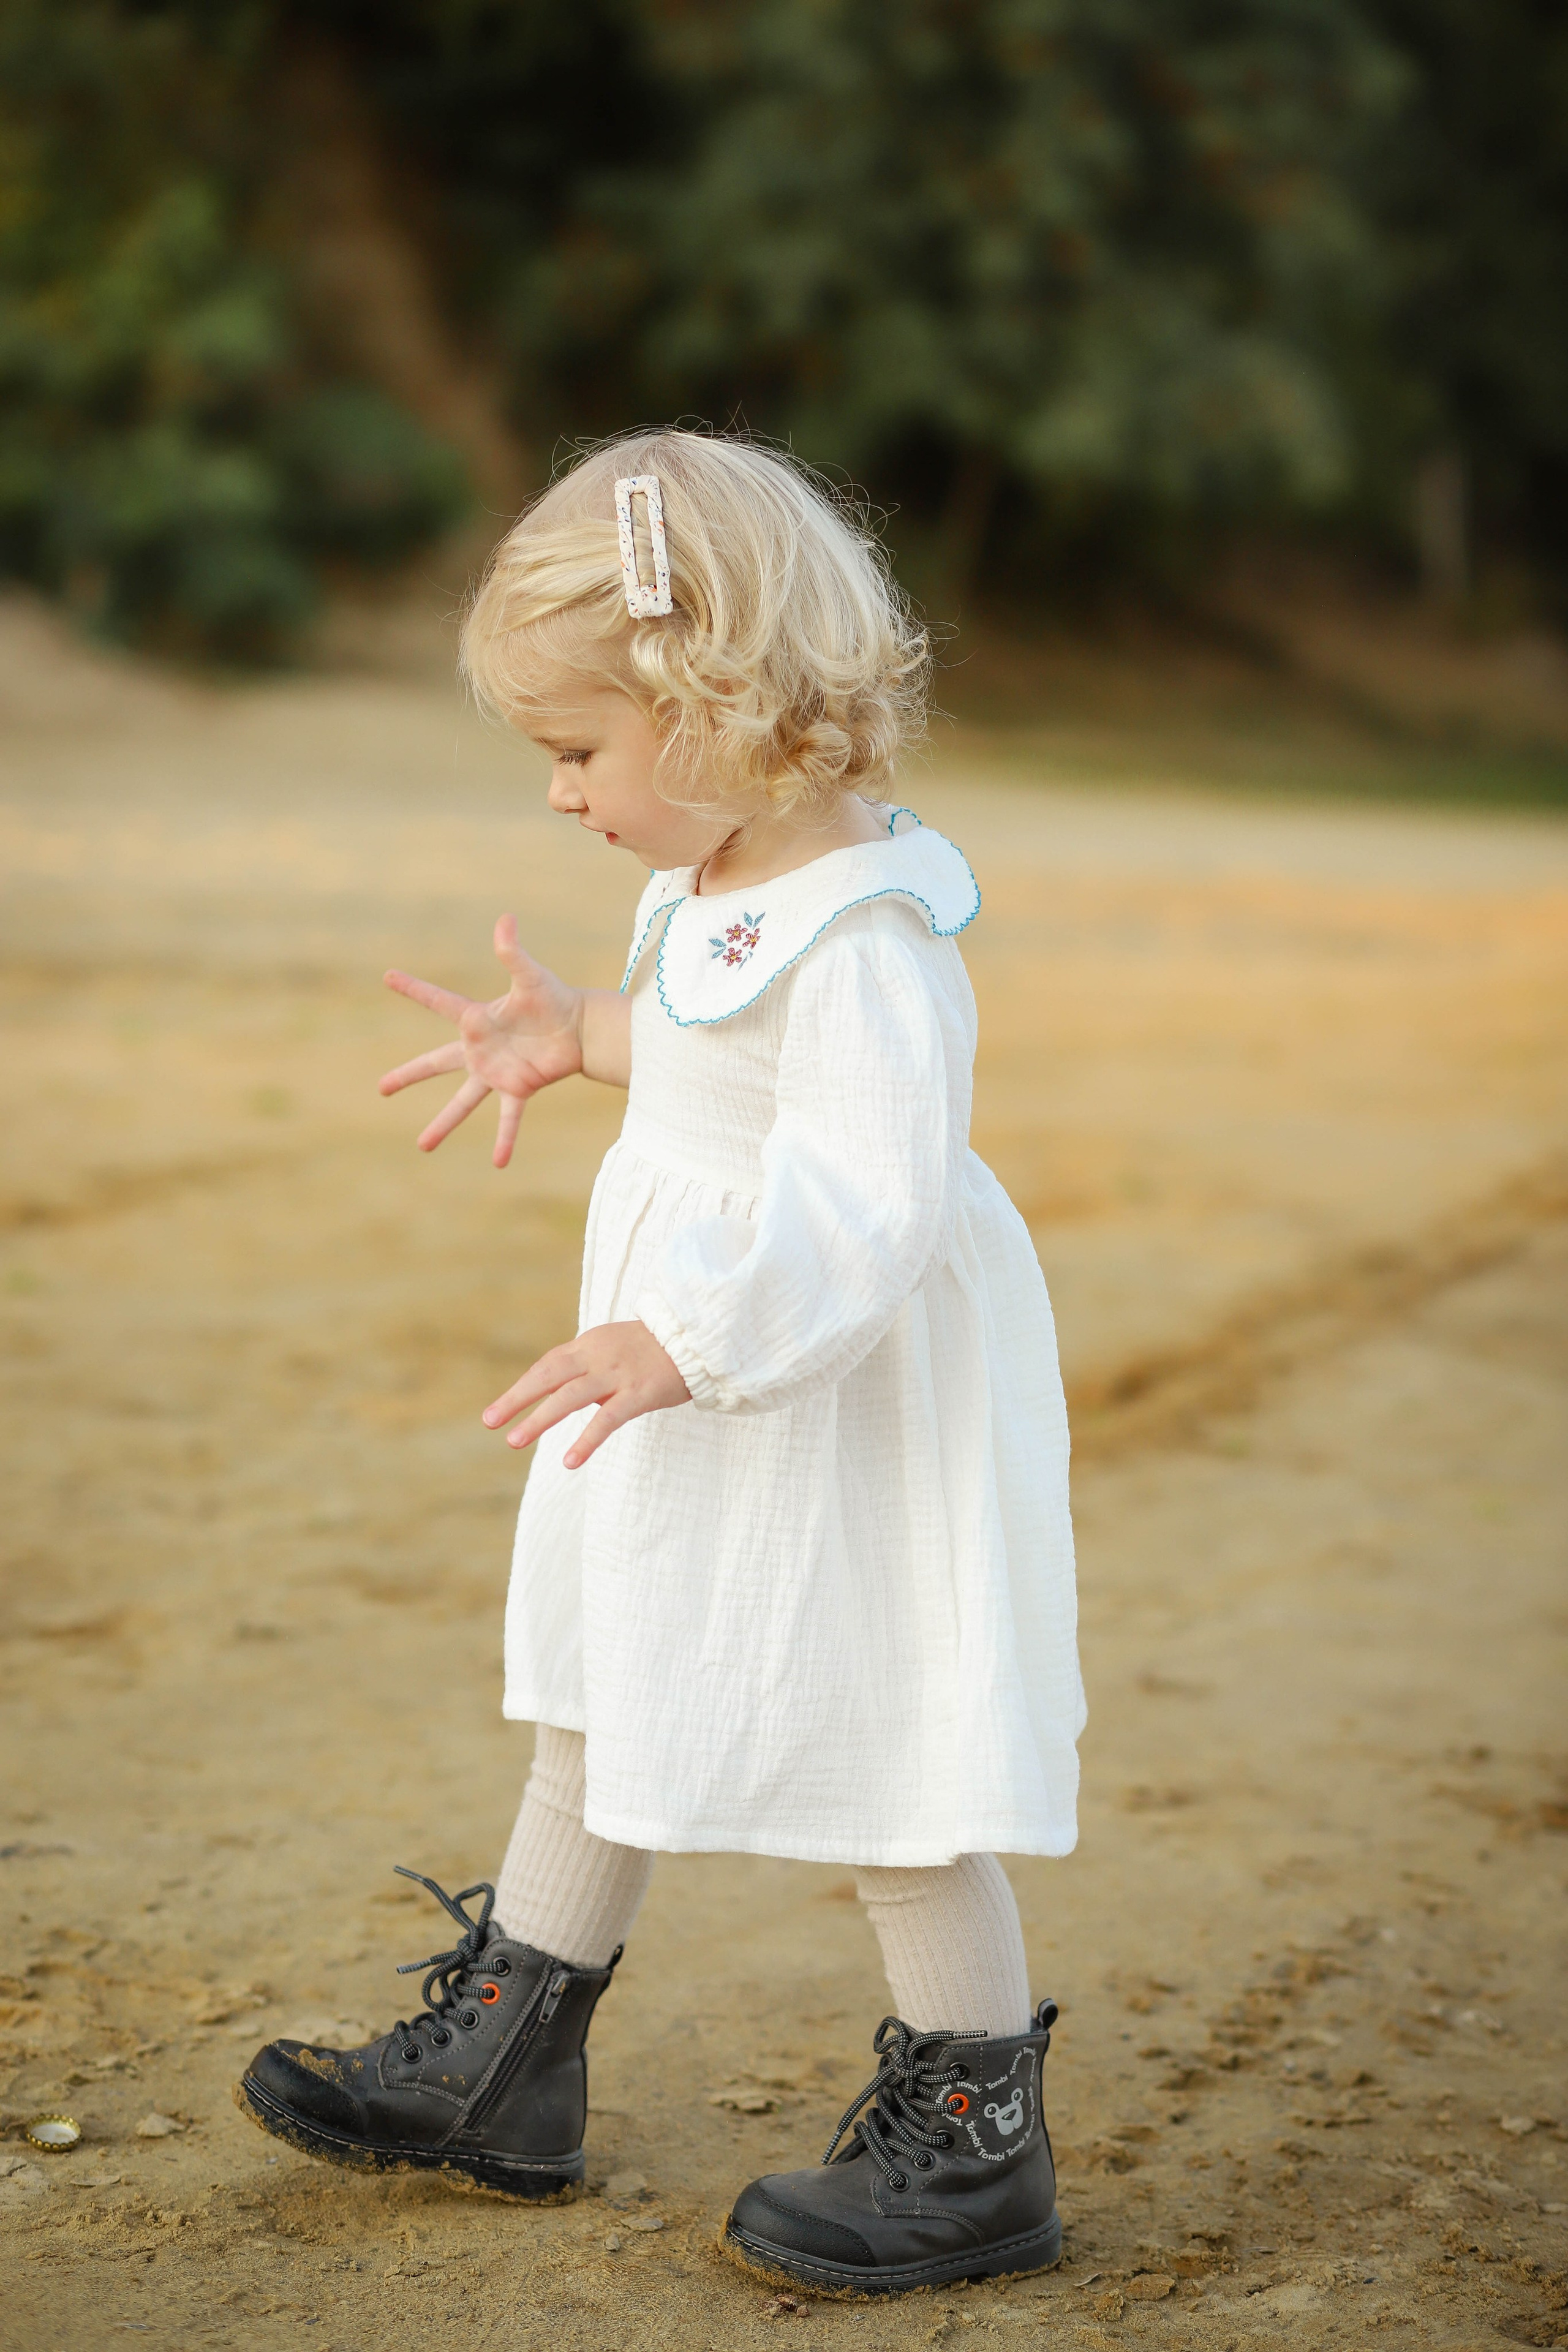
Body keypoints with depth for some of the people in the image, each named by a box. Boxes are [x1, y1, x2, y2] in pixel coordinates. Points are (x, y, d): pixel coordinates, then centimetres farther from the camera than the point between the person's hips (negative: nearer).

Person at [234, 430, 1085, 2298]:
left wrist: (688, 1343, -39)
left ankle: (977, 2142, 16)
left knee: (865, 1756, 0)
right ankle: (503, 2062, 33)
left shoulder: (865, 937, -26)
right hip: (707, 1385, 10)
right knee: (603, 1710, 19)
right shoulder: (727, 886, 4)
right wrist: (586, 1037, 28)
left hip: (832, 1406, -10)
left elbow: (863, 1198, -34)